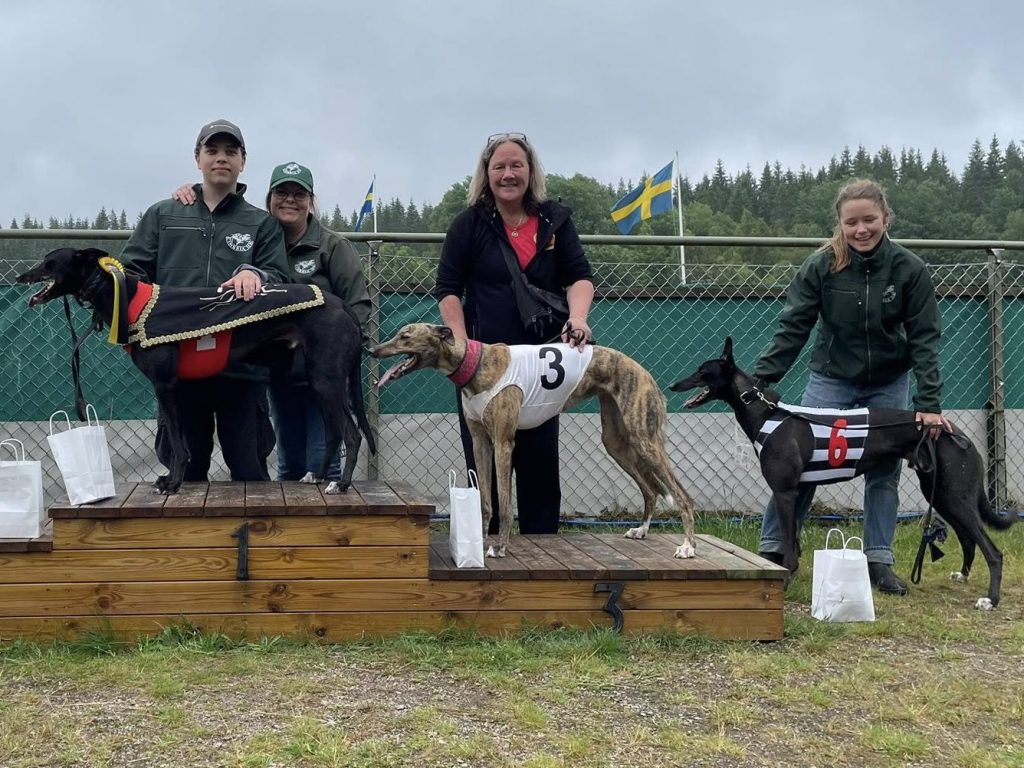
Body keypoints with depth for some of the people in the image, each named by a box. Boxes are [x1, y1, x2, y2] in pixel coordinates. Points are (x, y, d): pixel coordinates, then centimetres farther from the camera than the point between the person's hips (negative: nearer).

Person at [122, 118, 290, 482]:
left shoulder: (262, 223, 12)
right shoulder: (162, 215, 14)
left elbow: (279, 278, 3)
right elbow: (130, 273, 10)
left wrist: (255, 274, -20)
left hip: (243, 365, -1)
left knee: (250, 471, 1)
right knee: (185, 469, 7)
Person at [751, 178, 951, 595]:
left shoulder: (909, 269, -15)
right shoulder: (822, 266, -17)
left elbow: (924, 338, -13)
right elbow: (792, 329, -14)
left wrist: (929, 403, -19)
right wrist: (758, 381, -23)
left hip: (888, 385, 1)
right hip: (831, 380, -1)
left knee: (884, 471, 4)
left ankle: (879, 561, 15)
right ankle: (772, 551, 7)